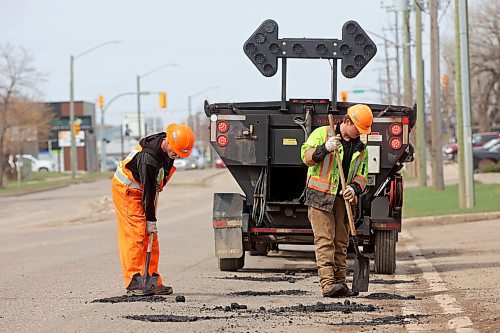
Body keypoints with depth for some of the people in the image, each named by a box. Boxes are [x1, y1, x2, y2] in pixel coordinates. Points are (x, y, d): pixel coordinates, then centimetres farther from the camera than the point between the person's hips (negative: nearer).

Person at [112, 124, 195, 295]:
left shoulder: (167, 149, -7)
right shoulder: (148, 158, -34)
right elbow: (148, 191, -28)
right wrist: (151, 220, -22)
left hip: (143, 190, 9)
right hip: (127, 191, -9)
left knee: (150, 237, 5)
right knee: (136, 235, -15)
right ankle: (134, 282, -17)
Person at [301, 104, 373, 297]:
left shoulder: (361, 148, 15)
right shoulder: (322, 134, 1)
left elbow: (362, 175, 13)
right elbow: (306, 155, -5)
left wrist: (354, 188, -9)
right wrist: (325, 148, -23)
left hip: (343, 199, 6)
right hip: (320, 196, -6)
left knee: (341, 242, 7)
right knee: (325, 240, -12)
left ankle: (340, 282, 12)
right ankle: (328, 283, -18)